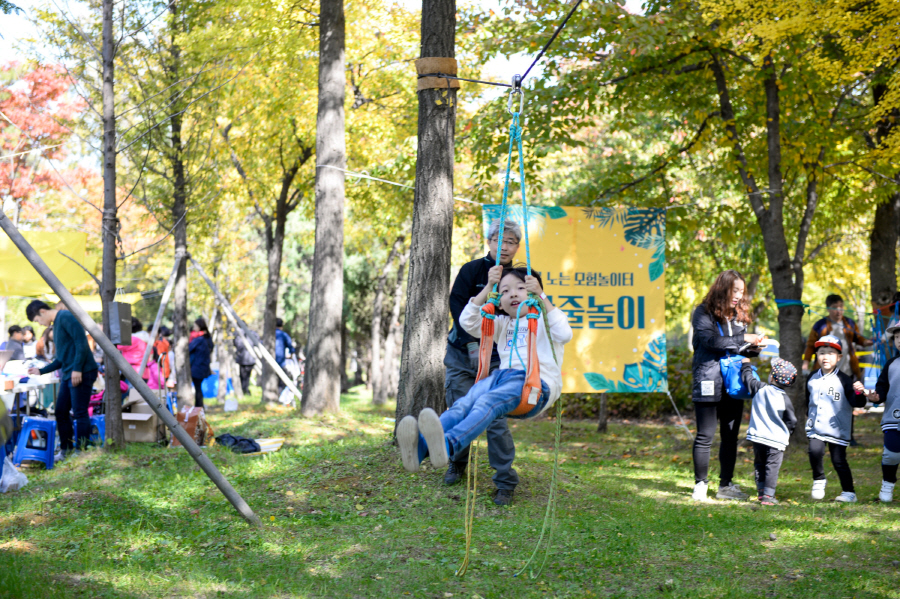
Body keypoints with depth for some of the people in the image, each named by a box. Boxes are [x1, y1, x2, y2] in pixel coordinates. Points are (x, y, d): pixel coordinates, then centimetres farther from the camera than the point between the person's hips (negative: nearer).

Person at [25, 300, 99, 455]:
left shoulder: (66, 317, -9)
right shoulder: (56, 324, 21)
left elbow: (81, 342, -18)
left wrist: (77, 369, -22)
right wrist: (41, 371, 22)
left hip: (82, 373, -10)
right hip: (68, 375, 10)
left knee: (80, 412, -7)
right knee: (61, 411, 11)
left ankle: (82, 450, -3)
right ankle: (67, 450, 18)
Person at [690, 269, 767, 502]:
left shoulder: (739, 314, 15)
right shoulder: (703, 313, -5)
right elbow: (710, 340, -20)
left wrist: (754, 347, 0)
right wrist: (743, 339, -19)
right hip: (708, 383, -6)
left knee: (731, 436, 9)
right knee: (705, 436, -2)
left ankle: (726, 485, 18)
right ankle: (700, 485, 8)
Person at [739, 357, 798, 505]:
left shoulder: (760, 389, -5)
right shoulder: (785, 400, -8)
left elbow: (747, 377, 12)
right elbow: (791, 421, -2)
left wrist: (746, 364, 29)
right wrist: (787, 434, 15)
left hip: (757, 435, 3)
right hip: (776, 439, -3)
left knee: (759, 464, 17)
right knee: (772, 466, 1)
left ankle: (761, 492, 18)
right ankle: (768, 496, -4)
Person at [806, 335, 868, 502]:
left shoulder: (844, 380, -5)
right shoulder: (812, 380, 8)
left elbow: (857, 403, -11)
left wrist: (859, 393, -29)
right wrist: (809, 416, 14)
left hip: (837, 430, -3)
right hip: (816, 428, 3)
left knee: (839, 461, 0)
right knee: (815, 451, -19)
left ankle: (849, 492, 15)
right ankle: (819, 480, 5)